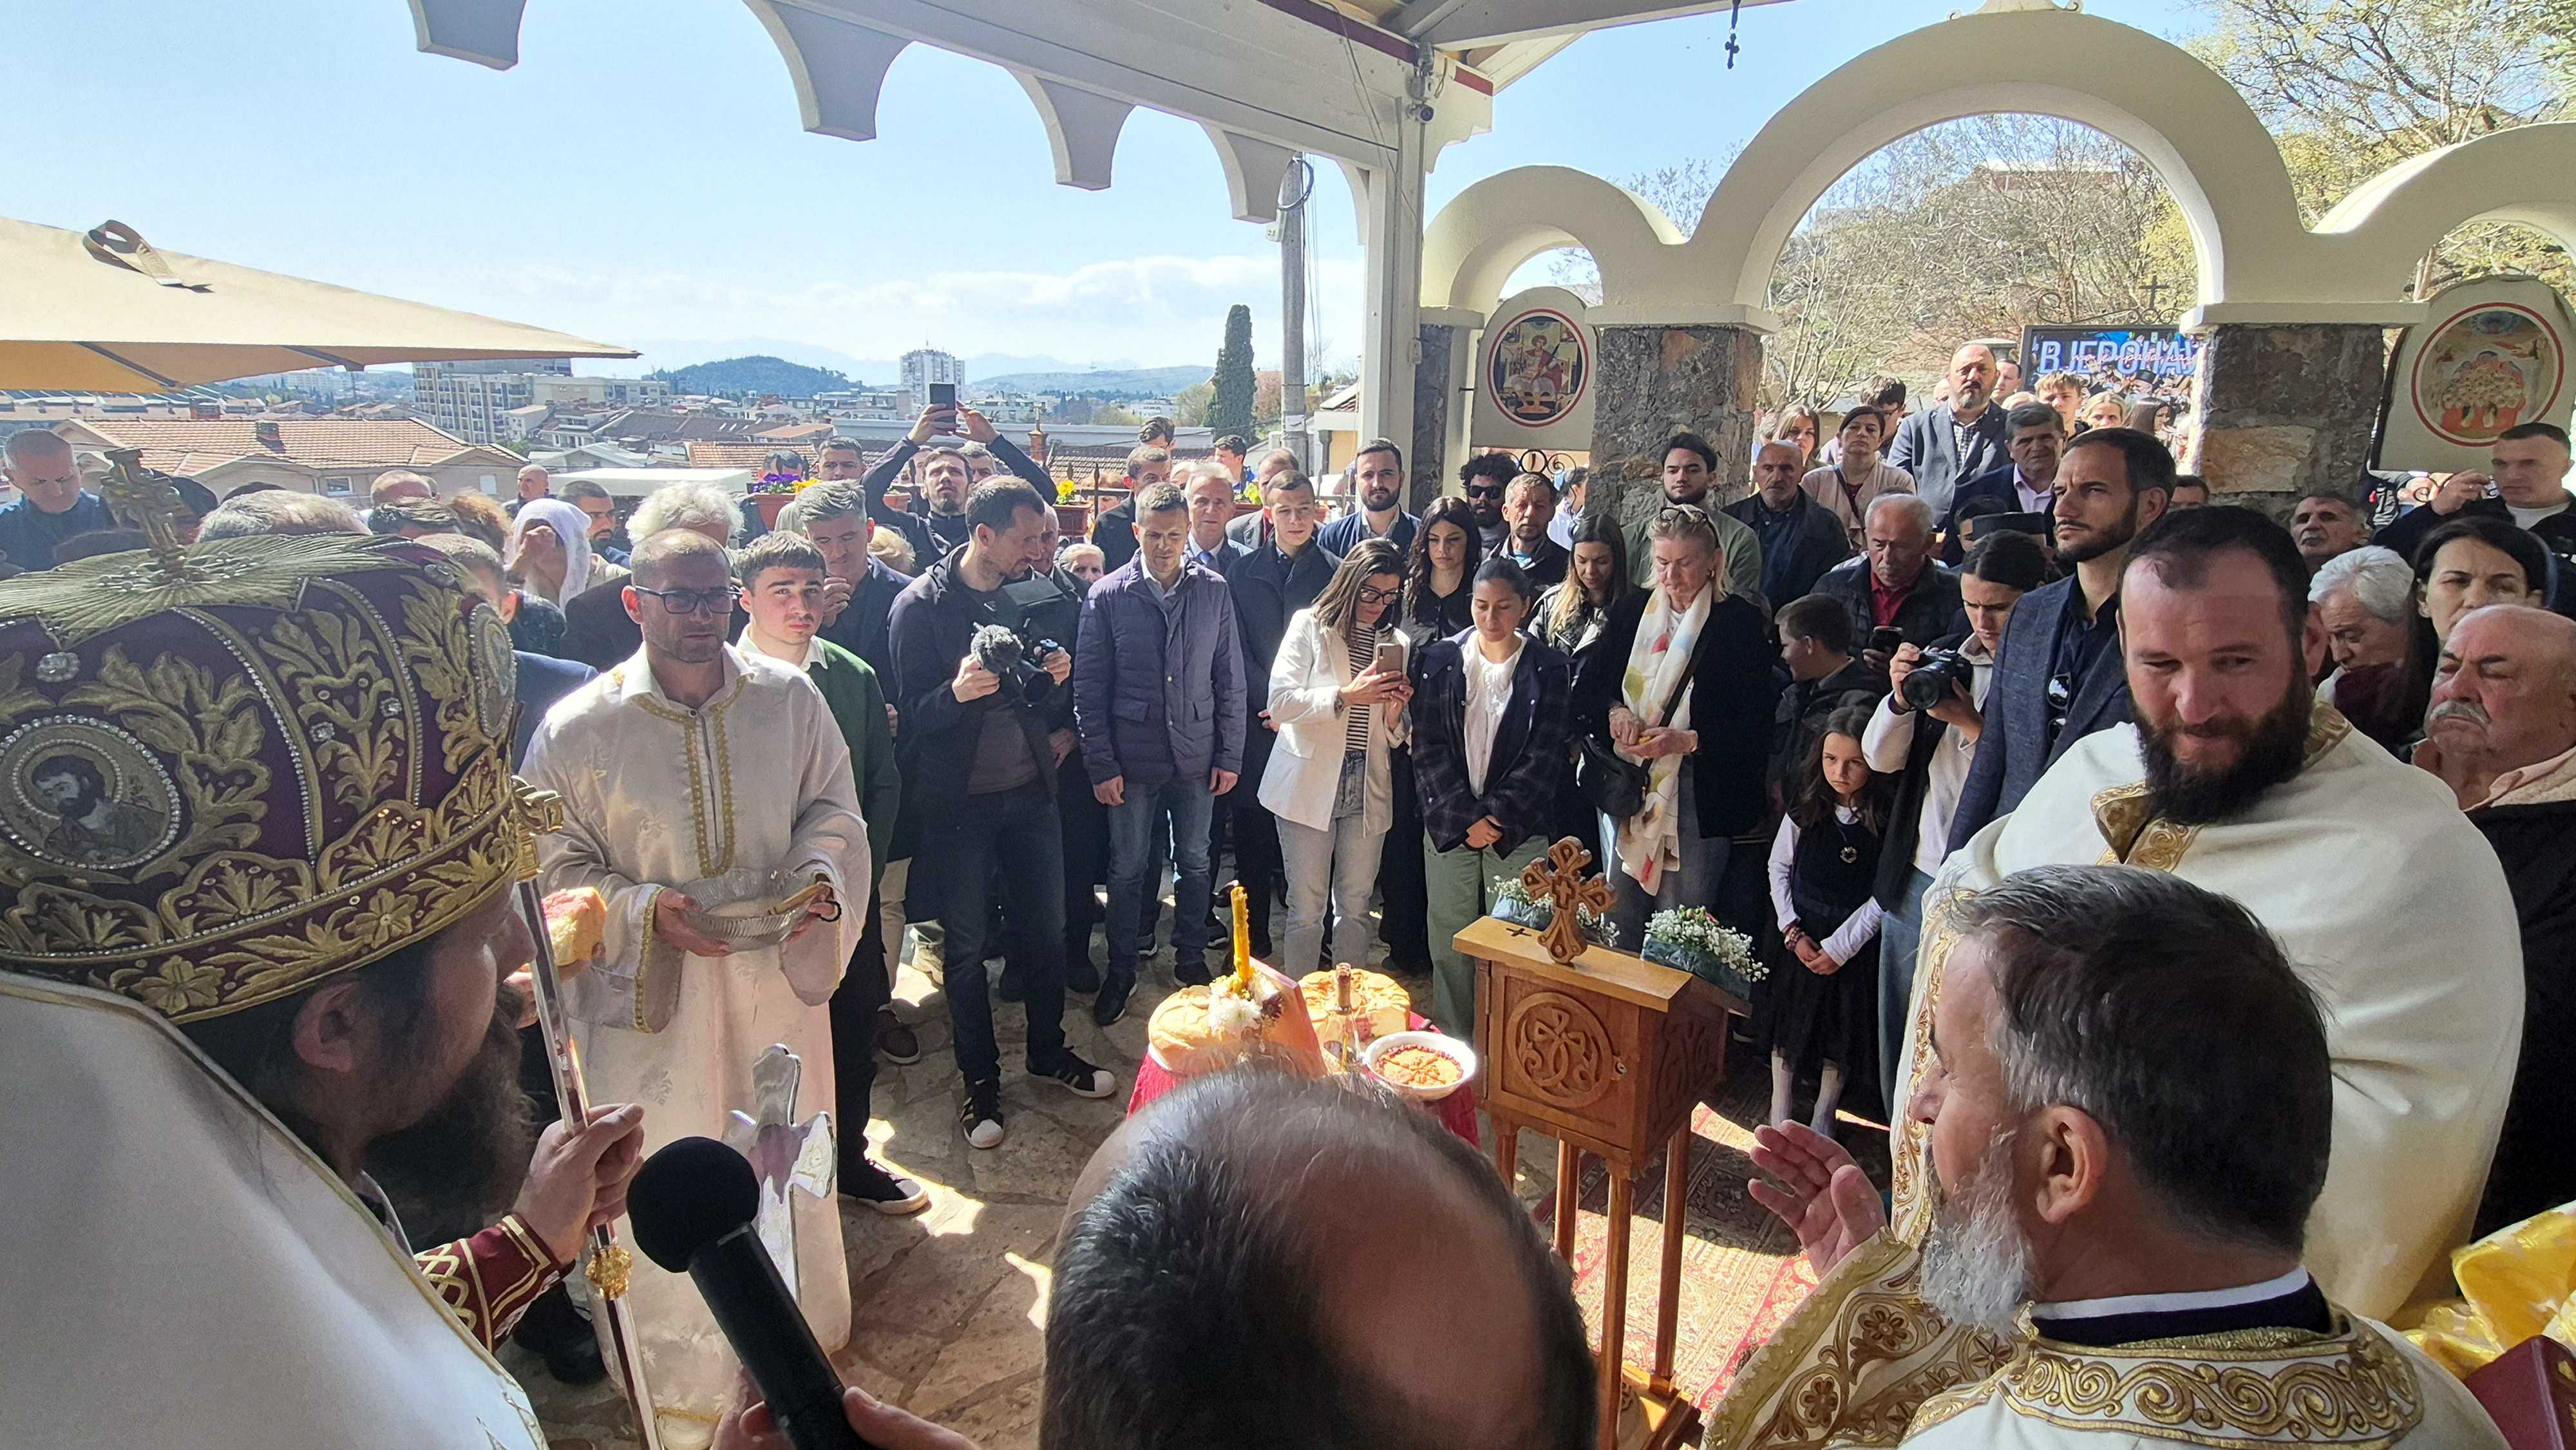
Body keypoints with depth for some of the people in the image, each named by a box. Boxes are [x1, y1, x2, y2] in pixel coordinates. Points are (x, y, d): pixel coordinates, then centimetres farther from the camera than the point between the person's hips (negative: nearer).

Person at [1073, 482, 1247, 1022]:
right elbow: (1089, 689, -4)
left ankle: (1191, 957, 33)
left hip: (1197, 755, 2)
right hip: (1132, 758, -1)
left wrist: (1230, 755, 1)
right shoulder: (1107, 596, -6)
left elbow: (1230, 680, 4)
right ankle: (1121, 969, 26)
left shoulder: (1214, 591, -1)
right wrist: (1101, 765, -8)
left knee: (1195, 862, 14)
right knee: (1128, 868, 9)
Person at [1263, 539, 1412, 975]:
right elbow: (1280, 702, -14)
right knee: (1307, 907, 2)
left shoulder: (1394, 642, 11)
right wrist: (1347, 695, -23)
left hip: (1368, 787, 4)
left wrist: (1394, 712, -9)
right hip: (1310, 784, -4)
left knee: (1355, 905, 11)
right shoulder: (1310, 625, -2)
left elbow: (1394, 738, 14)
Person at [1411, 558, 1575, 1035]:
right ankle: (1451, 1044, 20)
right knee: (1449, 939, 6)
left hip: (1519, 828, -1)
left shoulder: (1550, 670, 0)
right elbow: (1429, 745, -1)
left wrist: (1497, 816, -11)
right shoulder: (1440, 660, 2)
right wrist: (1465, 816, -9)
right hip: (1449, 823, 1)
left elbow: (1544, 757, -3)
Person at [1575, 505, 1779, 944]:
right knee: (1616, 923, 12)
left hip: (1698, 798, -4)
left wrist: (1686, 741, -21)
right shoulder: (1630, 611, 7)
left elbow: (1755, 724, -9)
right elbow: (1587, 688, 10)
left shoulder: (1741, 622, -6)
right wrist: (1613, 711, -11)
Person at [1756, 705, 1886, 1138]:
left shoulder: (1887, 821, -13)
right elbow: (1779, 868, 3)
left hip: (1852, 943, -2)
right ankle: (1779, 1114, 27)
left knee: (1841, 1031, 10)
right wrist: (1792, 931, -5)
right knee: (1788, 1024, 11)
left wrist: (1840, 947, -12)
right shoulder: (1807, 807, -5)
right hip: (1798, 934, 2)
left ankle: (1823, 1119, 30)